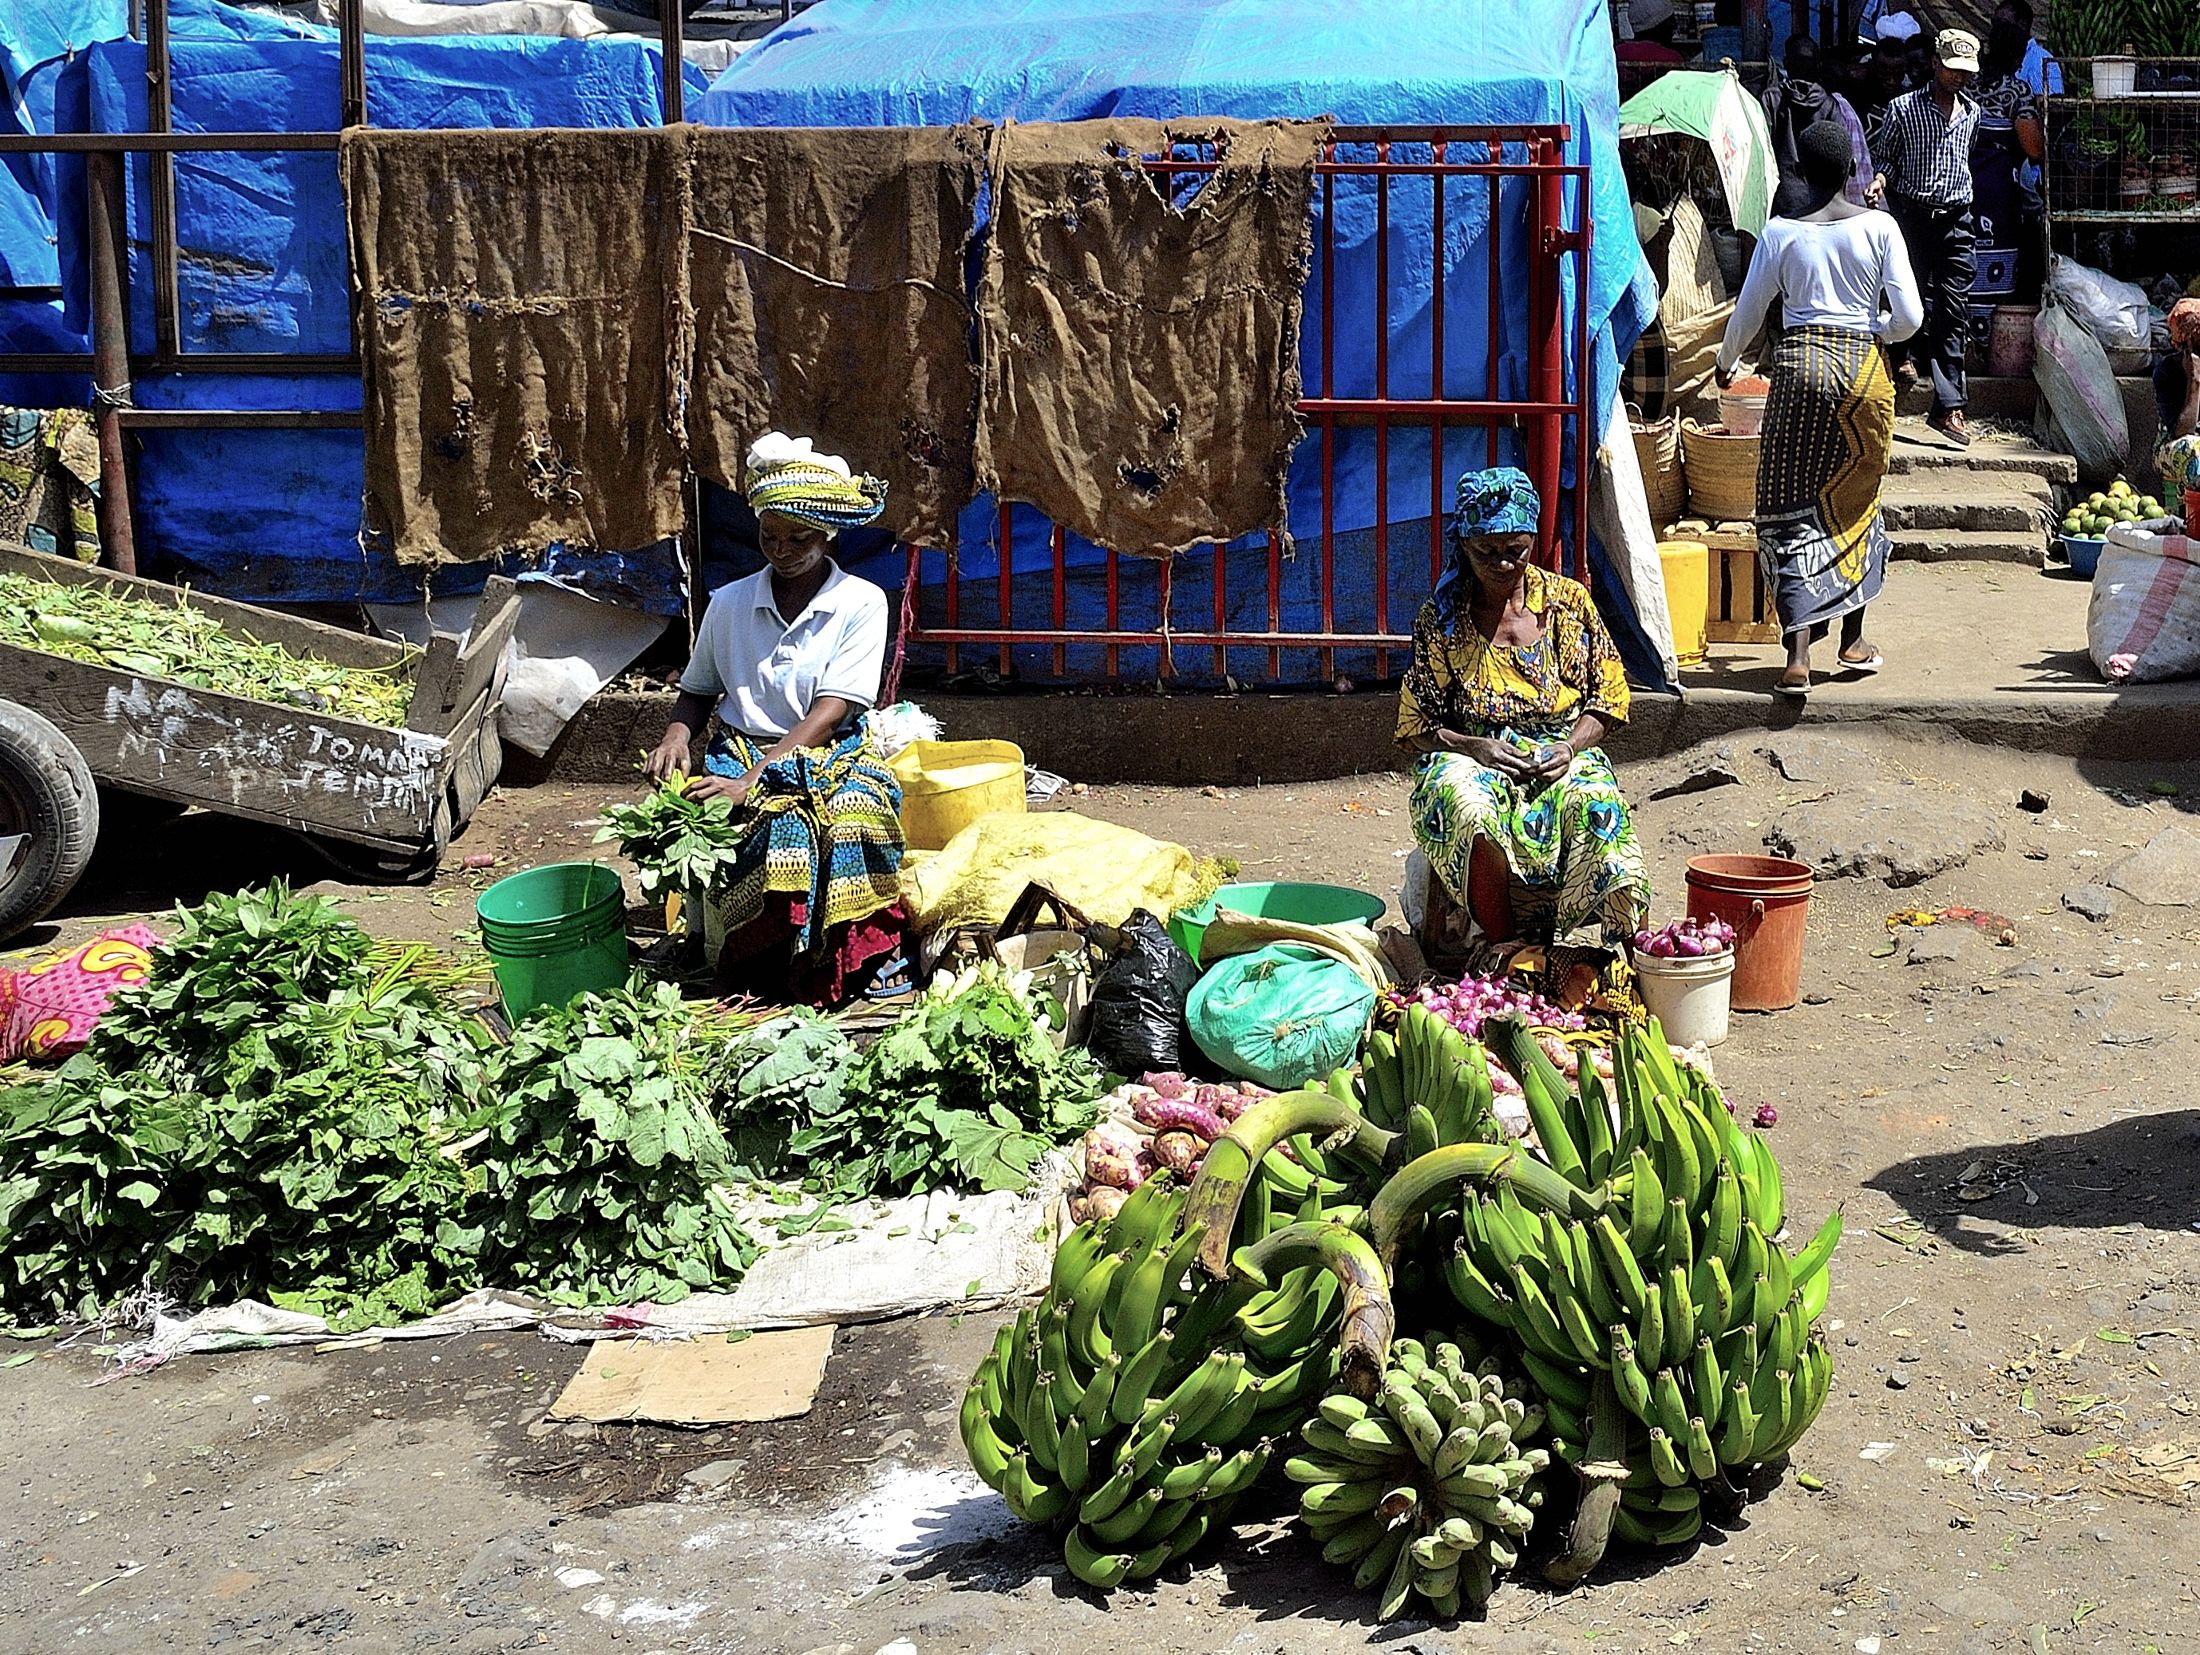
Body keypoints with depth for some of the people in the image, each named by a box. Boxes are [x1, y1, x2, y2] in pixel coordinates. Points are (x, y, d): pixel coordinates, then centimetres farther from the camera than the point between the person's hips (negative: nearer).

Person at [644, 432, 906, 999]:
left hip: (831, 755, -1)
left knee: (858, 815, -36)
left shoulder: (860, 604, -3)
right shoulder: (729, 603, 7)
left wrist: (755, 778, -22)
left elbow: (832, 711, -11)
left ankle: (840, 970, -21)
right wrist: (676, 735, -8)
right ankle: (769, 968, -18)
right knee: (786, 826, -35)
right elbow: (698, 692, 17)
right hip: (739, 754, 1)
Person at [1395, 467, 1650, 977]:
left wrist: (1570, 747, -10)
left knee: (1594, 802, -35)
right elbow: (1415, 726, 4)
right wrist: (1473, 746, -15)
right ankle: (1504, 945, -26)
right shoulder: (1440, 619, 3)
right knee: (1466, 806, -38)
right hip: (1473, 760, -1)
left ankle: (1577, 952, -28)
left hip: (1559, 755, 1)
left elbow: (1607, 696, 9)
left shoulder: (1569, 601, 6)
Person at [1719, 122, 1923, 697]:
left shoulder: (1781, 233, -1)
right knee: (1856, 503, 16)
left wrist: (1726, 364, 27)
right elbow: (1909, 316, -3)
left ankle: (1798, 655, -11)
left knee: (1792, 507, 0)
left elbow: (1747, 314, 7)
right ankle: (1853, 640, 24)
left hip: (1800, 368, -1)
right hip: (1864, 369, 1)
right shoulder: (1879, 227, -1)